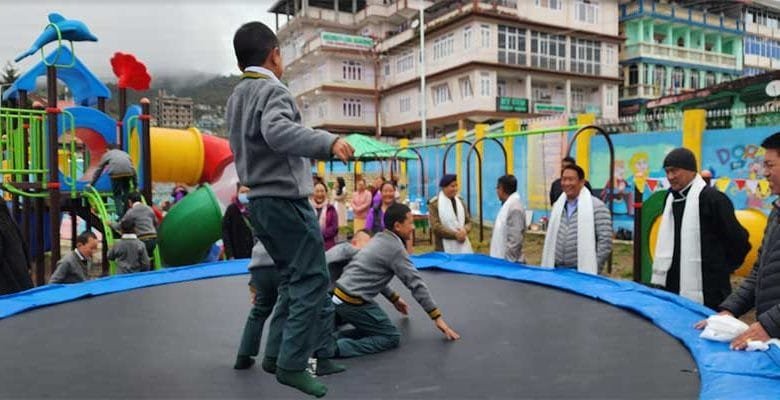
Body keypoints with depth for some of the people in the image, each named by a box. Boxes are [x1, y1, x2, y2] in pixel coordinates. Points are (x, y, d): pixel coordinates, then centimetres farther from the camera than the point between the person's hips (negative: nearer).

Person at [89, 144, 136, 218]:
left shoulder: (107, 154, 29)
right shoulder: (125, 154, 36)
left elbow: (98, 170, 29)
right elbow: (133, 169, 32)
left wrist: (91, 183, 35)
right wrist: (135, 185, 34)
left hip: (116, 173, -2)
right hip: (128, 172, 2)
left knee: (117, 195, 7)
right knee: (126, 194, 16)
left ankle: (121, 216, -2)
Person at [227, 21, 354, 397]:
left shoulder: (236, 98, 17)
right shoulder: (273, 90, -12)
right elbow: (277, 131, -32)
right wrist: (327, 141, -43)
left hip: (260, 201, 9)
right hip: (285, 200, -9)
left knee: (293, 279, 17)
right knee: (313, 281, -4)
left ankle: (278, 352, 19)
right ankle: (292, 364, -4)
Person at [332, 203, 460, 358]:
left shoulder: (380, 239, 15)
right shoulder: (395, 248, -12)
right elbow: (416, 283, -12)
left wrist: (394, 299, 32)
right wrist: (437, 317, -9)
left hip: (340, 297, 9)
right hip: (353, 302, -9)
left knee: (373, 328, 21)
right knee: (391, 338, -1)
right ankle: (335, 347, -15)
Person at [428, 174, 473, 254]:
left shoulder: (459, 201, 13)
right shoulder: (434, 203, -4)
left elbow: (468, 221, 14)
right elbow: (436, 226, -12)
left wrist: (464, 231, -8)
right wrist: (455, 234, -15)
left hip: (463, 246, 5)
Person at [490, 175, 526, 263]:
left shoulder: (514, 207, -18)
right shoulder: (507, 204, 11)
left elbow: (515, 239, -22)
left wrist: (507, 260, -18)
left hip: (510, 262, -9)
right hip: (502, 259, 9)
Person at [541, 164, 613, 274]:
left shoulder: (597, 207, -8)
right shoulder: (557, 206, 11)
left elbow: (605, 242, -12)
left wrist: (593, 269, -13)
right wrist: (547, 268, 8)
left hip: (583, 273, -5)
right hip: (557, 270, 5)